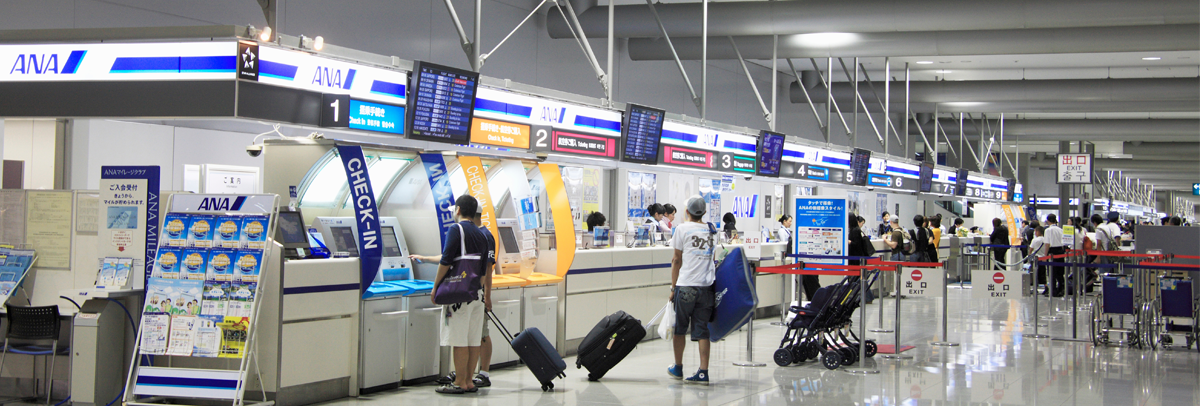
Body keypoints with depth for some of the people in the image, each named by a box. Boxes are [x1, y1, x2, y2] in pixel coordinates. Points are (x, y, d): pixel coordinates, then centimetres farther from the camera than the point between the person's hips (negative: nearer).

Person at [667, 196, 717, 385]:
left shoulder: (683, 229, 0)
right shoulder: (711, 230, 11)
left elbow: (677, 260, 2)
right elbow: (713, 257, 15)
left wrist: (673, 287, 8)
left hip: (686, 285, -3)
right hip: (707, 286, 3)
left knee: (679, 328, 12)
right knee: (702, 330, 4)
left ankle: (678, 368, 22)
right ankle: (703, 372, -3)